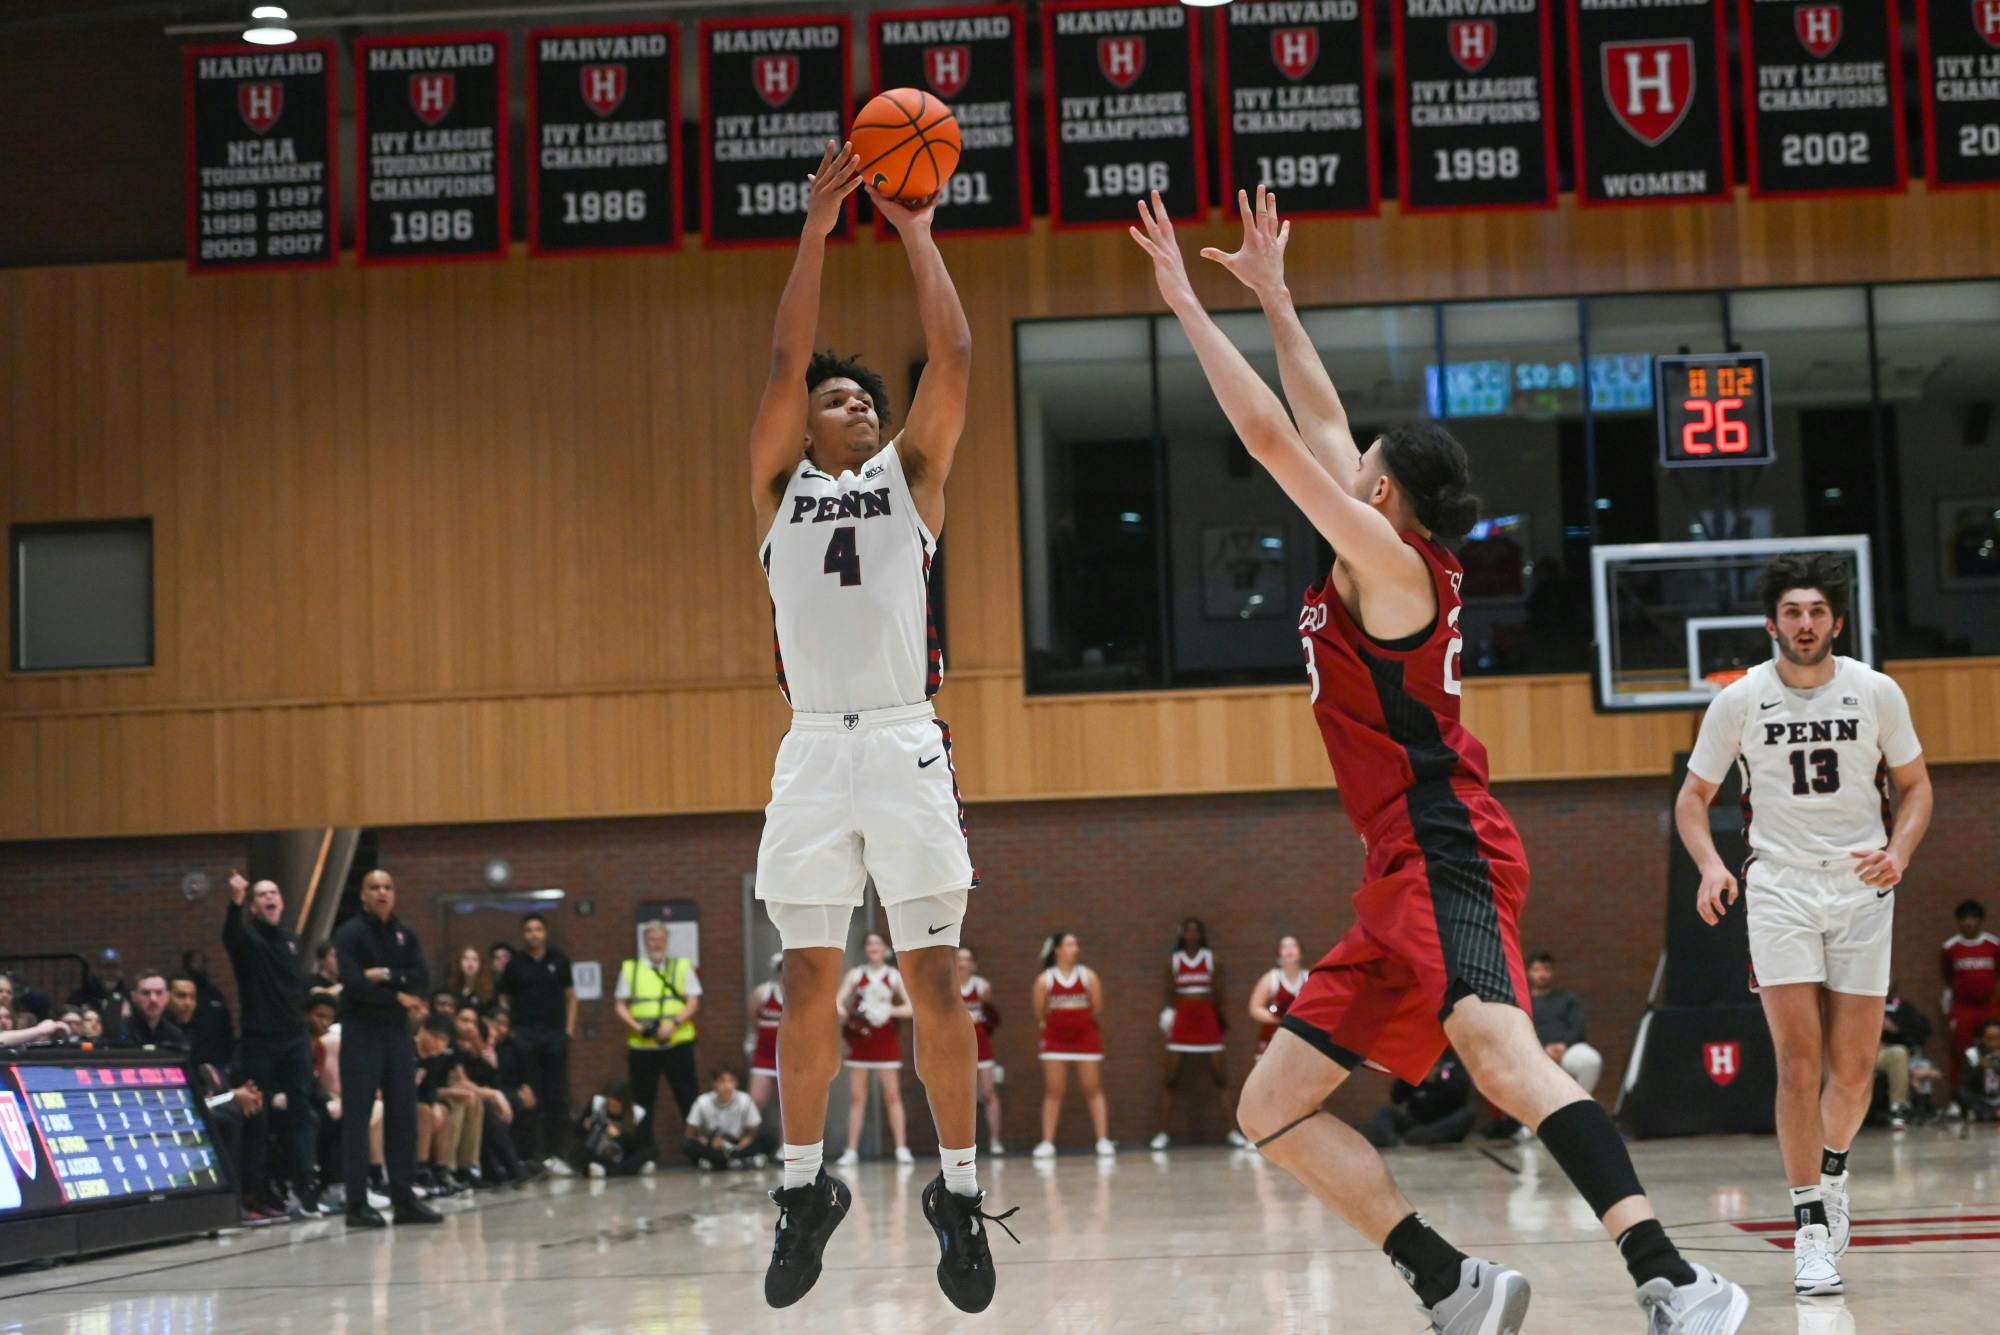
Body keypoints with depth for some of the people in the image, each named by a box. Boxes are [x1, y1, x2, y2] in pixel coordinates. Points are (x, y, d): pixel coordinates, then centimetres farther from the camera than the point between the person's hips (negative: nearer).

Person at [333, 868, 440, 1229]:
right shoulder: (350, 934, -5)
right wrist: (398, 996, -9)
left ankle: (404, 1199, 10)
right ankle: (357, 1204, -4)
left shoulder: (405, 936, 12)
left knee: (403, 1115, 5)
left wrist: (387, 976, -15)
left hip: (398, 1030, 6)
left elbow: (421, 979, 0)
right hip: (361, 1030, -5)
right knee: (357, 1118, -5)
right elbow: (353, 984, -16)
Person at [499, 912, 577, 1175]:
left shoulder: (558, 960, 7)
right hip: (524, 1035, -1)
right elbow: (504, 1000, 8)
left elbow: (570, 996, 12)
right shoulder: (515, 963, 4)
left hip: (555, 1035, 1)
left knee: (557, 1096, 1)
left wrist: (569, 1029, 4)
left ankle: (555, 1153, 4)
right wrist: (508, 1031, -2)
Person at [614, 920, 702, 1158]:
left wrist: (673, 1024, -15)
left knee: (688, 1097, -3)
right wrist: (637, 1026, -9)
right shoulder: (630, 969, 11)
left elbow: (693, 1002, 2)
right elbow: (620, 1005, 9)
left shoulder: (683, 967, 9)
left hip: (677, 1043, -1)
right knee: (643, 1101, 5)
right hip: (641, 1046, 1)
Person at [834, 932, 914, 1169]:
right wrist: (845, 1015, -25)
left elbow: (911, 1008, -2)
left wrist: (889, 1010, -19)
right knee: (857, 1097, 1)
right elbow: (838, 1002, -3)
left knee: (892, 1096, 0)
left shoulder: (895, 976, 4)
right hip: (860, 1039, 1)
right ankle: (852, 1151, 2)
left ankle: (902, 1148, -1)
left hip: (886, 1041, 0)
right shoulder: (855, 974, 5)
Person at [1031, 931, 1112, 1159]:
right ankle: (1047, 1142, 2)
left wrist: (1080, 1023, 8)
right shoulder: (1045, 979, -3)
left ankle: (1103, 1140, 2)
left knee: (1094, 1091, 1)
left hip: (1086, 1038, 0)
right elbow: (1040, 1013, 2)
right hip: (1055, 1040, 0)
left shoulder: (1088, 975, -2)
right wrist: (1058, 1024, 10)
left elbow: (1098, 1009, 0)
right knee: (1053, 1093, 1)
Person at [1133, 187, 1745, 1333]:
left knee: (1495, 1045, -33)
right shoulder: (1389, 568, 20)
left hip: (1446, 854, -10)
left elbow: (1275, 437, -8)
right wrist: (1273, 297, 34)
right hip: (1405, 879, 10)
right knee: (1273, 1107, 7)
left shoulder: (1389, 560, -3)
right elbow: (1319, 424, 30)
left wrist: (1189, 305, -2)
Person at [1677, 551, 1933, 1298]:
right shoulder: (1739, 701, -5)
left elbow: (1915, 786, 7)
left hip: (1861, 888, 1)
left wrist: (1898, 852, -12)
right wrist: (1710, 864, -14)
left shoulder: (1877, 693, -4)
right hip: (1780, 887, -1)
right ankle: (1811, 1227, -4)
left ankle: (1832, 1171, 35)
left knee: (1854, 1069, 5)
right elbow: (1694, 796, 5)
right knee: (1799, 1064, -10)